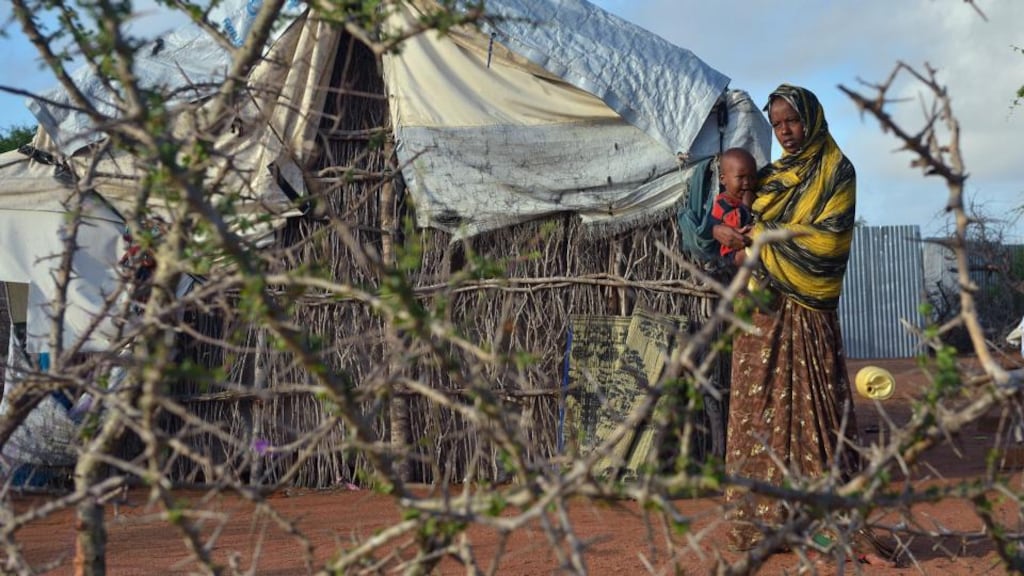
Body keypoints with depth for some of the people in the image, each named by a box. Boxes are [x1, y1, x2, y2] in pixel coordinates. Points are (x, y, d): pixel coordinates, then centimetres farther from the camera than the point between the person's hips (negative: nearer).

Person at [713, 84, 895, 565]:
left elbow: (826, 237, -12)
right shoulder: (770, 176, 16)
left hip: (808, 312, -5)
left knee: (822, 411, -7)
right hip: (762, 309, 5)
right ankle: (762, 521, 9)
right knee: (760, 411, 3)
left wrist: (757, 237, -10)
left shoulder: (836, 171, -1)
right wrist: (723, 231, 1)